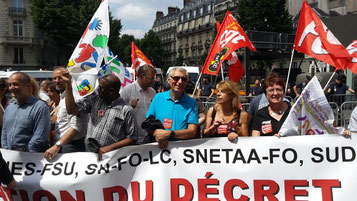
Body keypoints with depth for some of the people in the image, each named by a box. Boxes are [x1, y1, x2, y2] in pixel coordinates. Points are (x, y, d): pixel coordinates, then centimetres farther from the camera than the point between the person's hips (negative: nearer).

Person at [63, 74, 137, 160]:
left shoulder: (127, 110, -4)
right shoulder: (94, 98, 8)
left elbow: (132, 138, -2)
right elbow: (72, 110, 1)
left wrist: (110, 148, -11)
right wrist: (68, 84, -3)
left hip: (111, 156, -3)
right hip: (89, 154, 3)